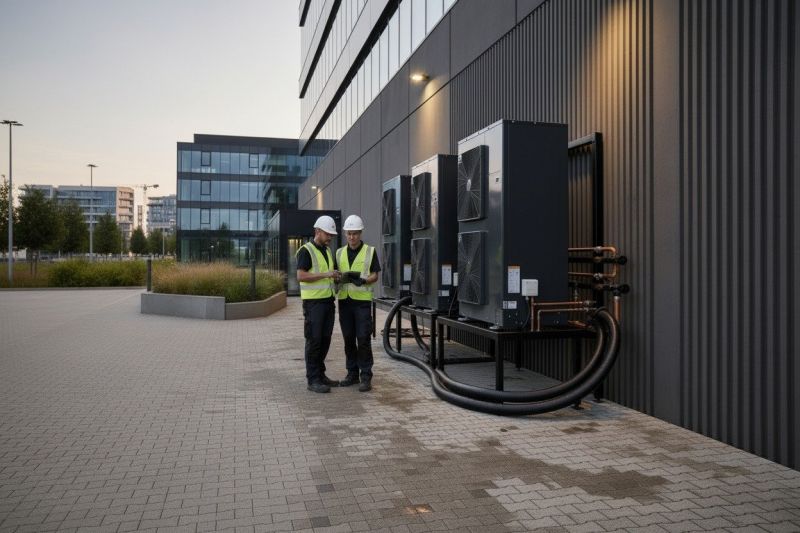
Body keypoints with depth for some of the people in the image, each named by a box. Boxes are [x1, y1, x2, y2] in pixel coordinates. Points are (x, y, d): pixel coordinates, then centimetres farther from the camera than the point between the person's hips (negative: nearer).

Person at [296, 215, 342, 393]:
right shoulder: (306, 250, -8)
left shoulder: (328, 251, 16)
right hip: (313, 301, -8)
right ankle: (313, 380, 1)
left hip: (328, 300, 8)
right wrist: (326, 274, -23)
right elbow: (300, 276, -18)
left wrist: (336, 276, 4)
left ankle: (320, 374, 20)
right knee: (314, 340, -5)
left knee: (325, 340, 10)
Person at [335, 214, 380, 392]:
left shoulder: (370, 251, 0)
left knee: (363, 339, -7)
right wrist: (342, 278, -14)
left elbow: (375, 276, -2)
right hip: (344, 300, 4)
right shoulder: (340, 253, 11)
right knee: (349, 339, 7)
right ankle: (352, 374, 17)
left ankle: (366, 377, 0)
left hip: (363, 300, -4)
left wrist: (363, 281, -23)